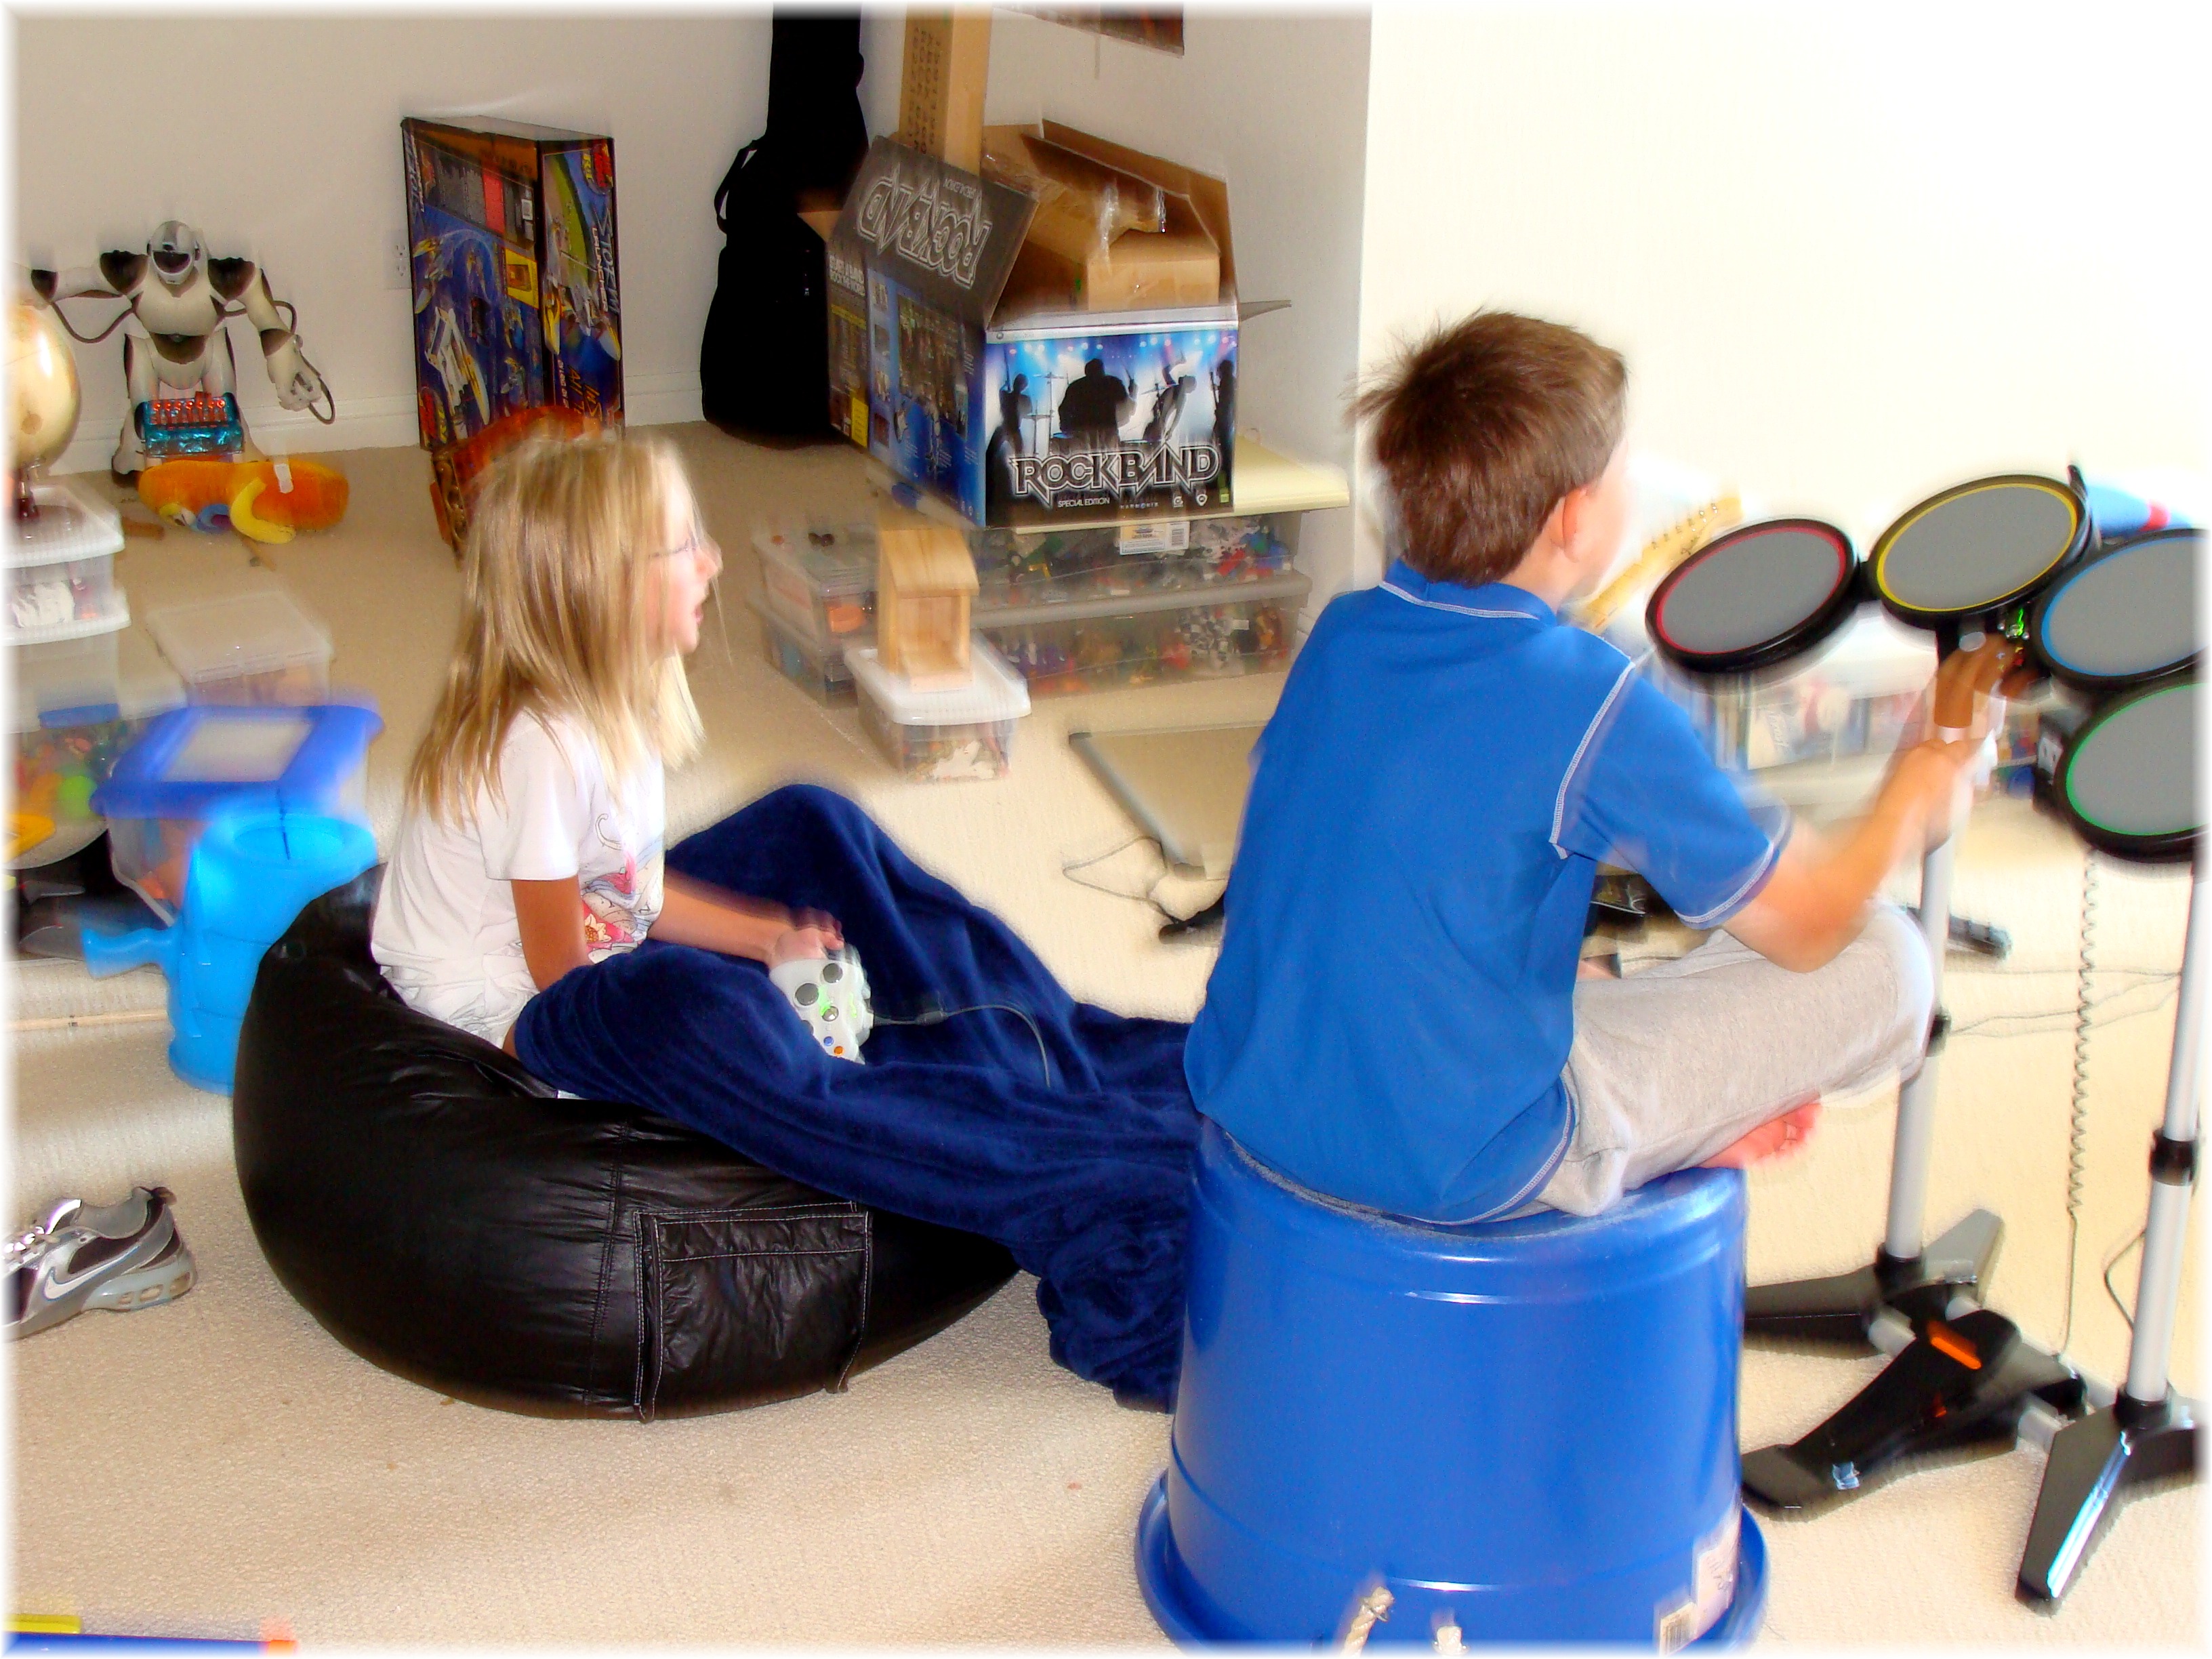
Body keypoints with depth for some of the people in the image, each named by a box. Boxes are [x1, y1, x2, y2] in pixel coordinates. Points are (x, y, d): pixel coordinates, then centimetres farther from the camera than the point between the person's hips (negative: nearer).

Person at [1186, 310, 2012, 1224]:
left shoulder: (1340, 632, -1)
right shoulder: (1595, 707, -20)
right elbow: (1808, 926, -7)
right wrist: (1928, 774, 11)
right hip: (1455, 1171, -7)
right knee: (1884, 960, 1)